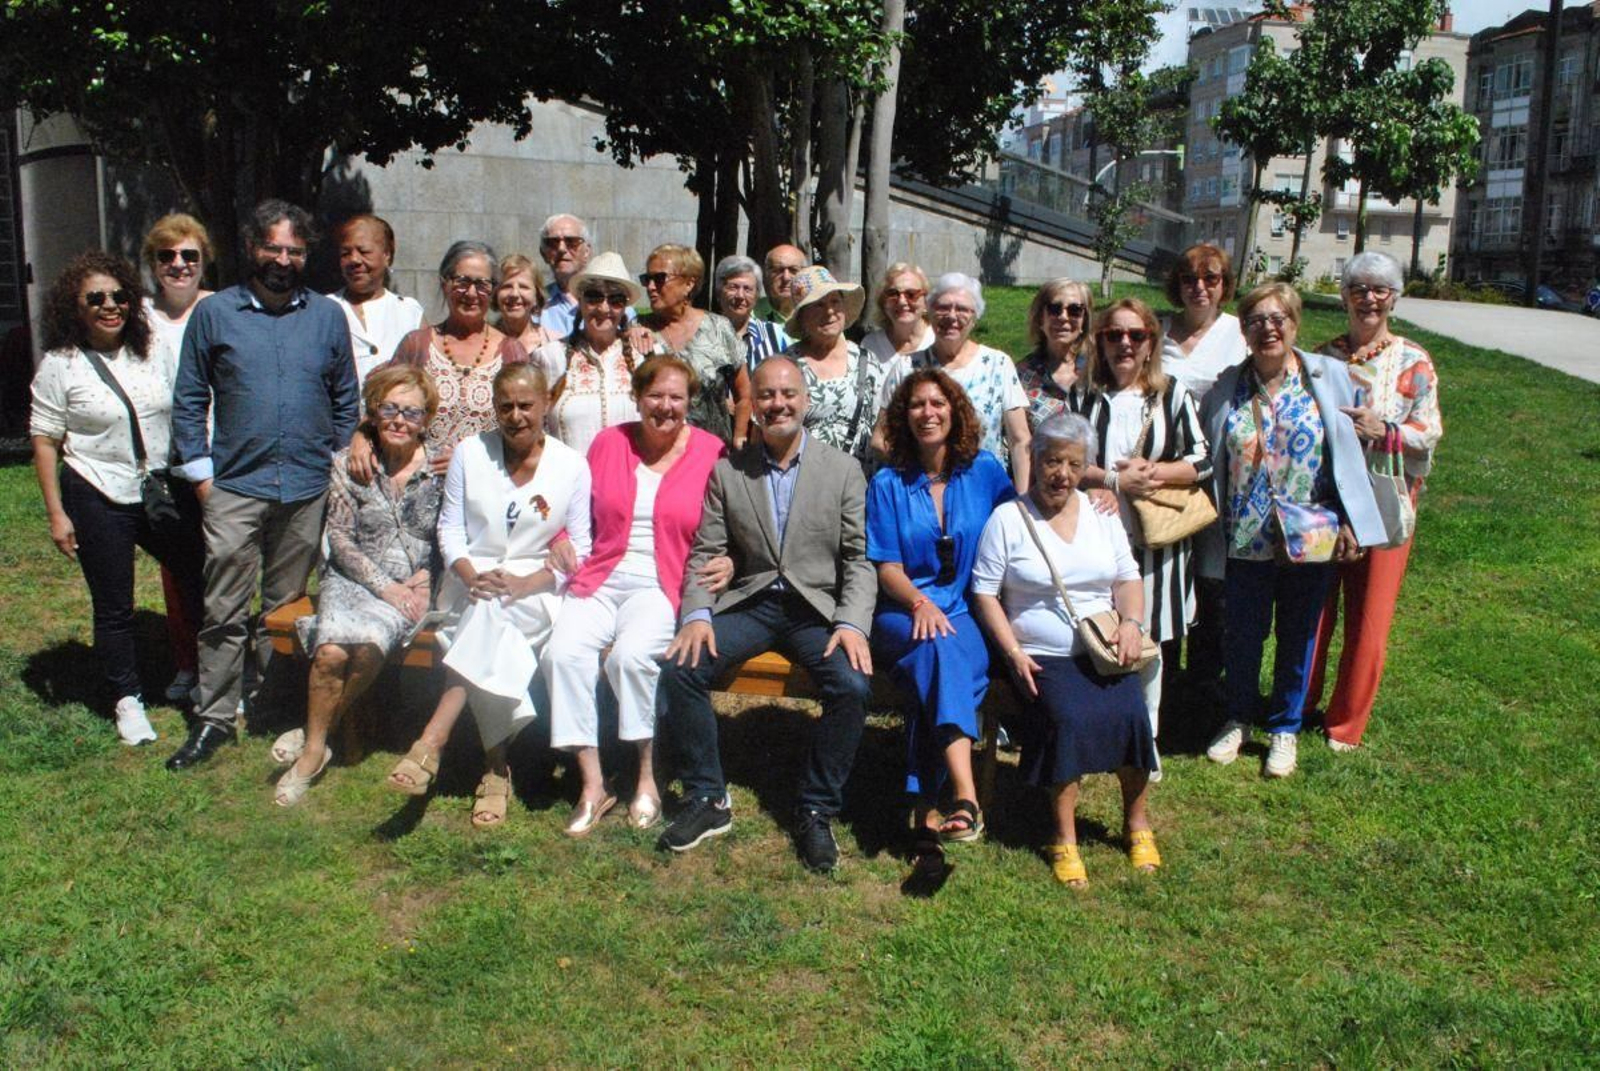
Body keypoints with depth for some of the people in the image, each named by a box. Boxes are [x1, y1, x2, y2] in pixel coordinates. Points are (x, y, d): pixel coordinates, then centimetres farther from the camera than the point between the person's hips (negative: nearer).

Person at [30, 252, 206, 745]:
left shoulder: (154, 351, 5)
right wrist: (57, 514, -8)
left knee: (198, 581, 6)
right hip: (98, 500, -3)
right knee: (114, 607, 6)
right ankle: (128, 701, 21)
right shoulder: (60, 365, -5)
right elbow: (44, 440, -4)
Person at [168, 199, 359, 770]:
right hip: (235, 486, -1)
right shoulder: (214, 313, 5)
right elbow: (189, 398, 7)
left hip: (308, 489, 1)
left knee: (288, 607, 11)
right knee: (225, 611, -1)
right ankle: (214, 718, 7)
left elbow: (346, 401, 13)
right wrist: (199, 471, 0)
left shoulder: (328, 316, 8)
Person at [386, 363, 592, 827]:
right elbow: (450, 528, 7)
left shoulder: (571, 466, 3)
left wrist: (524, 583, -16)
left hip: (538, 592, -2)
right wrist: (470, 577, -15)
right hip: (471, 584, 2)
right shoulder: (470, 452, 8)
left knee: (491, 614, -36)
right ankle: (498, 769, -30)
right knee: (488, 629, -33)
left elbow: (578, 547, 1)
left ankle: (432, 741, -39)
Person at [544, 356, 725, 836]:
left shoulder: (709, 452, 4)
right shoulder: (608, 443, 13)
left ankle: (647, 777, -12)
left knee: (631, 654, -31)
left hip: (661, 586, -3)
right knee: (565, 650, -25)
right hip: (601, 578, 3)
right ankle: (593, 784, -15)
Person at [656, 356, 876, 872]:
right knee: (679, 670, -22)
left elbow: (859, 559, 0)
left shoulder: (843, 469, 3)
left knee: (853, 685, -28)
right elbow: (706, 554, 4)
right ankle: (707, 798, -3)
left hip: (817, 606, -1)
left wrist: (852, 624, -16)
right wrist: (697, 616, -14)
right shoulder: (726, 472, 7)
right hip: (748, 603, 2)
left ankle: (816, 811, -9)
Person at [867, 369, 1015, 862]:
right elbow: (887, 568, 1)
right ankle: (966, 800, -47)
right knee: (937, 650, -34)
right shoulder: (888, 483, 6)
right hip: (904, 614, -1)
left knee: (943, 656, -33)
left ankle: (929, 812, -34)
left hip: (971, 614, 1)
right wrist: (921, 603, -18)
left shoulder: (984, 470, 9)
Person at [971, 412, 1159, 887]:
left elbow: (1128, 579, 16)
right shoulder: (1008, 519, 1)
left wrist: (1131, 622, -5)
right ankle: (1064, 837, -14)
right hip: (1042, 656, -3)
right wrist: (1013, 653, -12)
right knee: (1069, 718, -29)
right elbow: (985, 594, -1)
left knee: (1130, 711, -23)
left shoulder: (1101, 515, 14)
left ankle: (1137, 822, -1)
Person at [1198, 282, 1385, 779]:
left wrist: (1349, 522, -3)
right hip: (1244, 538, 0)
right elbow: (1208, 462, 3)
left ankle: (1285, 729, 30)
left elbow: (1348, 454, 1)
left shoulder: (1329, 376, -1)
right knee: (1242, 634, 11)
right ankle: (1238, 720, 33)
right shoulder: (1226, 388, 0)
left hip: (1310, 534, 0)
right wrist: (1212, 531, -1)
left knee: (1298, 636, 12)